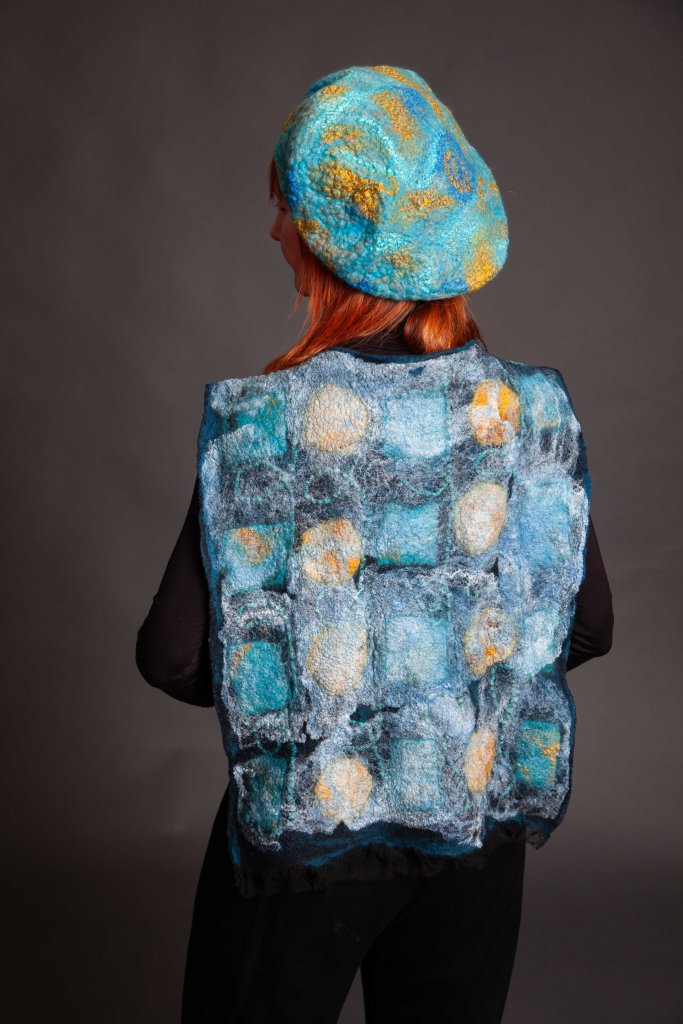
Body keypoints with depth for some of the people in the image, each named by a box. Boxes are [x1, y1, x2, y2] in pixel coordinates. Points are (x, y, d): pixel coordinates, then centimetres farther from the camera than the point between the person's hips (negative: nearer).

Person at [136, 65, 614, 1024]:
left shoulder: (258, 423, -21)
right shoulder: (535, 411, -12)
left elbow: (173, 656, -16)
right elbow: (589, 627, -2)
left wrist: (283, 689, 3)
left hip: (307, 832, -2)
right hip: (484, 824, 3)